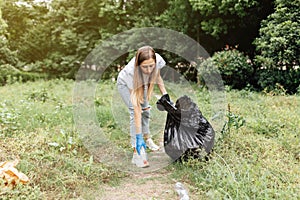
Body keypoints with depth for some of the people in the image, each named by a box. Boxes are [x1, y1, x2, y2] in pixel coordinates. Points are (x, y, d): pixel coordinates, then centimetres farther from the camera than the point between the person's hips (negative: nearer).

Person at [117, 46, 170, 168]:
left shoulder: (158, 60, -35)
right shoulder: (132, 72, -45)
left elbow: (157, 76, -7)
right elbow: (136, 107, -43)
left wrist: (164, 94, -14)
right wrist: (138, 137, -42)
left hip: (142, 83, 5)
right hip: (125, 84, -5)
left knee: (145, 110, 9)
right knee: (135, 113, -19)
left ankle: (147, 138, 35)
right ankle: (136, 153, -19)